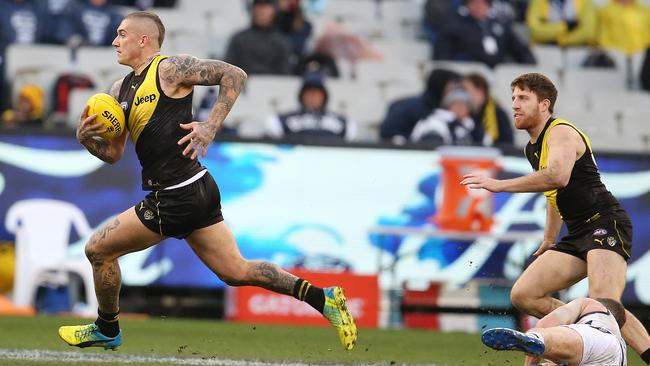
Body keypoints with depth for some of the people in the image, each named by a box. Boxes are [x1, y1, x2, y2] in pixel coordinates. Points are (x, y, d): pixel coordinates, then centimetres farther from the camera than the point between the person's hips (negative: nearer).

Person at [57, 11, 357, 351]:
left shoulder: (170, 68, -9)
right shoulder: (120, 90, 17)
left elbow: (234, 75, -12)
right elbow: (113, 153, 19)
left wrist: (210, 127, -18)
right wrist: (86, 138, -1)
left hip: (179, 198, -9)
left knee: (98, 249, 3)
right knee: (236, 272, 10)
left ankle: (107, 330, 21)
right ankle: (323, 299, 9)